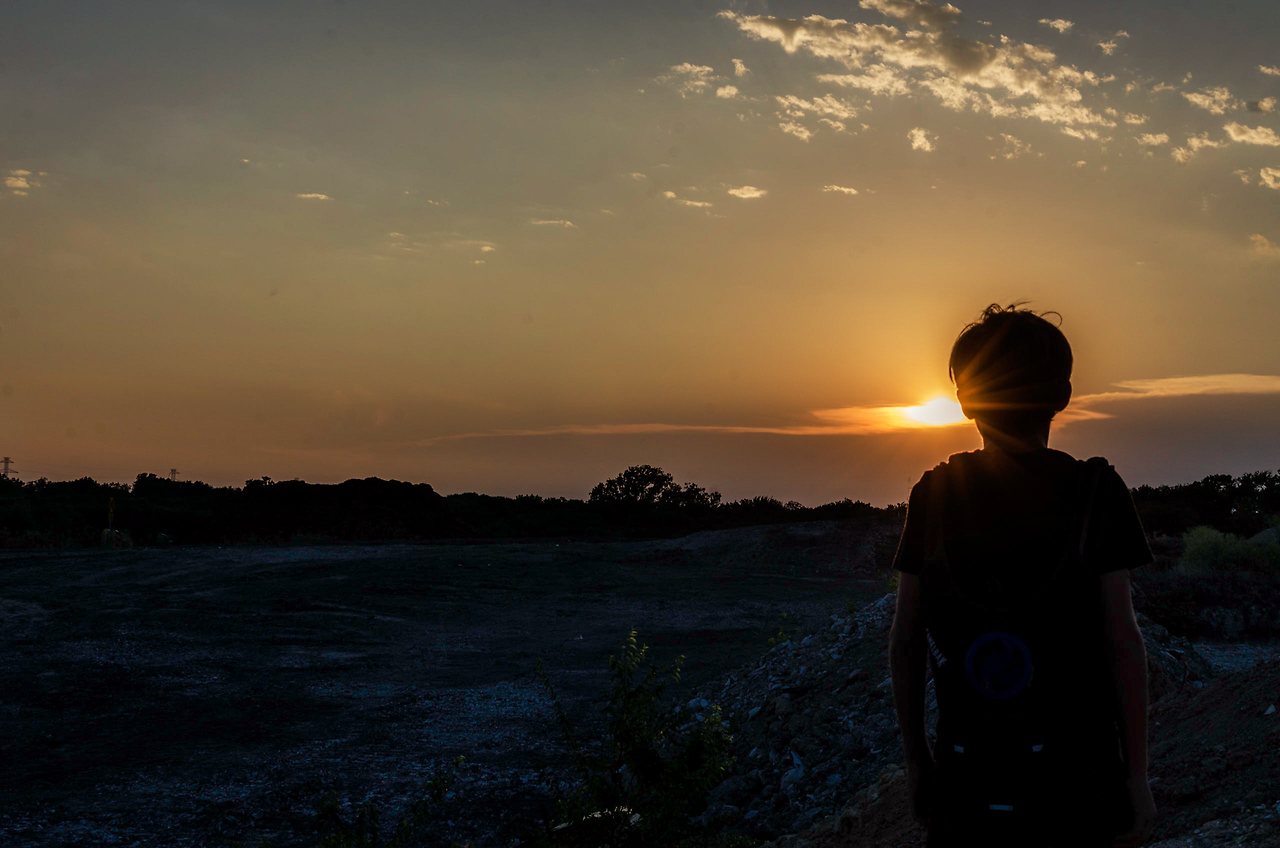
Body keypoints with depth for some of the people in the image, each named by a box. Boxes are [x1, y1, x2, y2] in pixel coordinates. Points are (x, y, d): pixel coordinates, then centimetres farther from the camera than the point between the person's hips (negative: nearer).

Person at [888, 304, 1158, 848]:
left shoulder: (933, 496, 1)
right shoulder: (1096, 494, -5)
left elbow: (904, 641, 3)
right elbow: (1122, 641, -7)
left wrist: (917, 761, 13)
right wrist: (1137, 776, -1)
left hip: (967, 784, 2)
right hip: (1075, 783, -2)